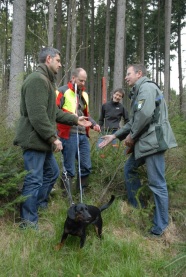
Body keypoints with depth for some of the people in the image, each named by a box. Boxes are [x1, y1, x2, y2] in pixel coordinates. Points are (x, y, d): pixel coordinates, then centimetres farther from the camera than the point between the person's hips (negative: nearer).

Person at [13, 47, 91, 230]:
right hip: (34, 140, -11)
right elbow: (37, 114, -26)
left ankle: (38, 206, 35)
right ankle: (28, 223, 7)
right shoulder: (37, 79, -17)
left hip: (42, 140, 11)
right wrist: (53, 138, -22)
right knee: (34, 180, -5)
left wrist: (75, 120, 21)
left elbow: (53, 112, 22)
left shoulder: (46, 80, 19)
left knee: (52, 173, 21)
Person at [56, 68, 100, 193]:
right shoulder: (63, 91, -4)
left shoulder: (84, 94, 20)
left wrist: (94, 124, 12)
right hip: (69, 135, -7)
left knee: (86, 166, 11)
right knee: (69, 168, 0)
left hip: (83, 135, 7)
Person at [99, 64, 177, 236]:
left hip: (153, 141, -11)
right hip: (144, 141, 11)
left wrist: (132, 135, -10)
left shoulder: (146, 87, -9)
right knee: (129, 168, 21)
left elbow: (145, 114, -24)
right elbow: (134, 121, 24)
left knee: (157, 183, -4)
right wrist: (114, 136, 19)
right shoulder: (139, 91, 23)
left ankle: (160, 226, 7)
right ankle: (137, 207, 32)